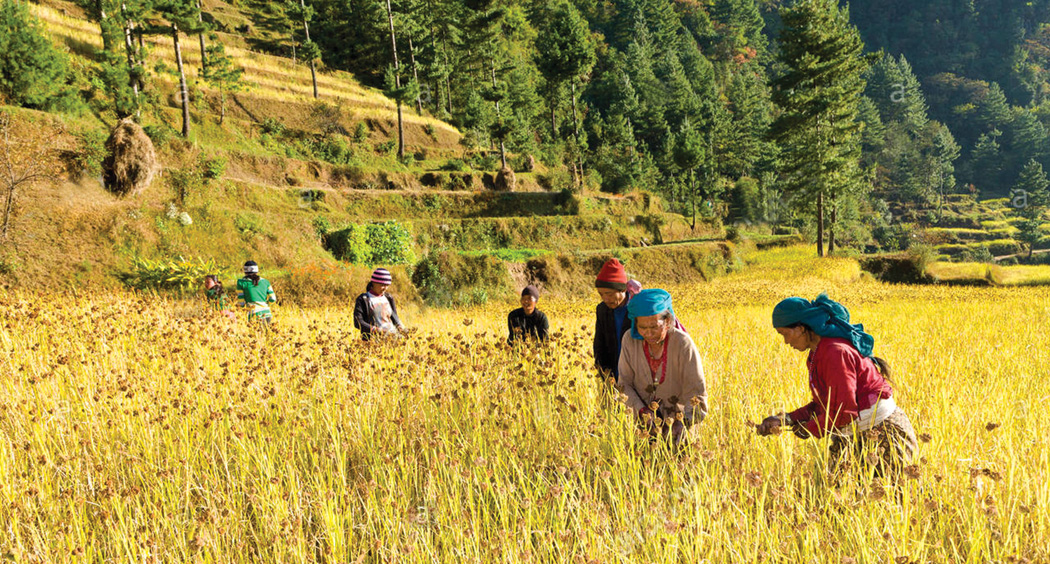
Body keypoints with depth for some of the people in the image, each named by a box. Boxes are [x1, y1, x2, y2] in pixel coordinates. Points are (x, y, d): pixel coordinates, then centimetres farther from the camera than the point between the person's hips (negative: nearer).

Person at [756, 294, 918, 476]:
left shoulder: (836, 352, -20)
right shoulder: (817, 354, 10)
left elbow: (843, 410, -21)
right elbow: (823, 405, 12)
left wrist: (809, 429, -7)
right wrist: (787, 419, -1)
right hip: (857, 435, 9)